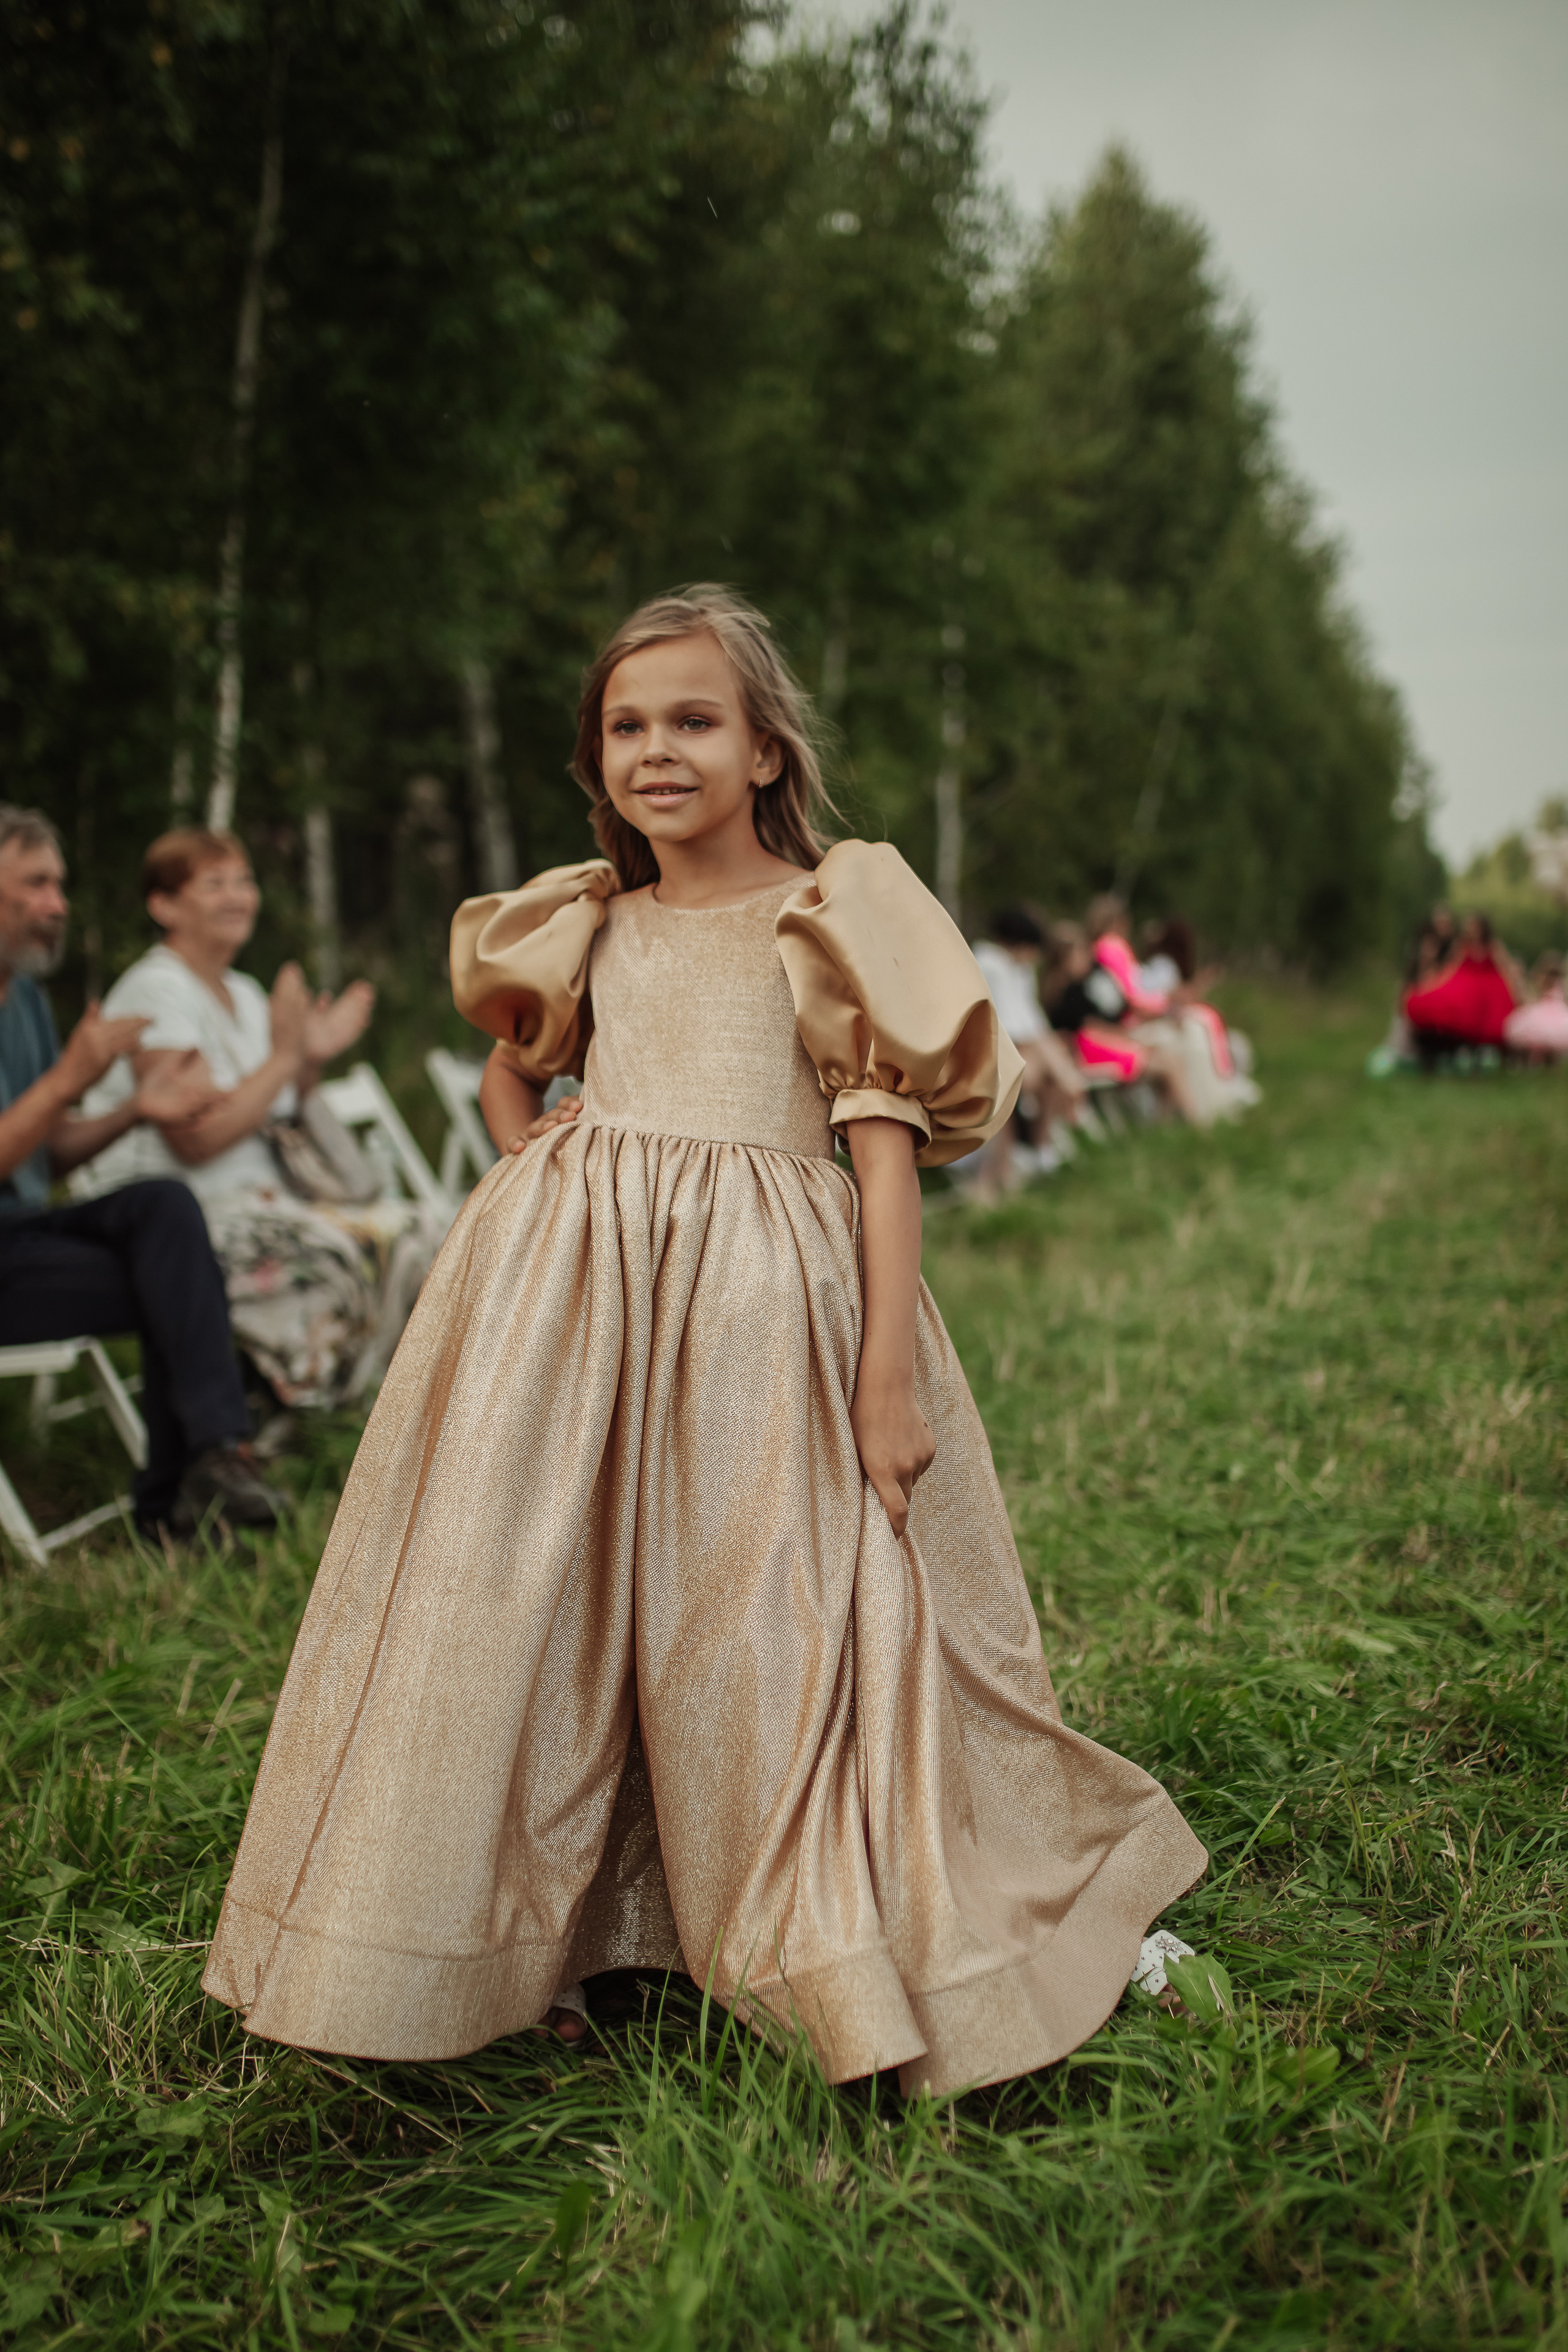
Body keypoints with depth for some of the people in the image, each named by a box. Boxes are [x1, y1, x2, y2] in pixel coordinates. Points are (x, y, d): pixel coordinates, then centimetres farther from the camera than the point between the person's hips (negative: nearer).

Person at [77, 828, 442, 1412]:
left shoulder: (245, 993, 17)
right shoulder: (157, 990, -11)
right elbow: (196, 1139, -19)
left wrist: (312, 1061, 6)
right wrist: (284, 1057, -12)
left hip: (258, 1204, 9)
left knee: (410, 1229, -12)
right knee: (333, 1254, -32)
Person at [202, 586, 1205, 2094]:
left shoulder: (836, 918, 0)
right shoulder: (587, 926, 13)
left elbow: (887, 1143, -5)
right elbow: (509, 1072, 31)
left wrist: (890, 1373, -13)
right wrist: (538, 1182, 9)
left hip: (766, 1304, -4)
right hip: (572, 1291, 4)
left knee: (773, 1625, 0)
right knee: (530, 1600, 5)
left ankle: (845, 1960, 19)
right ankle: (531, 1927, 22)